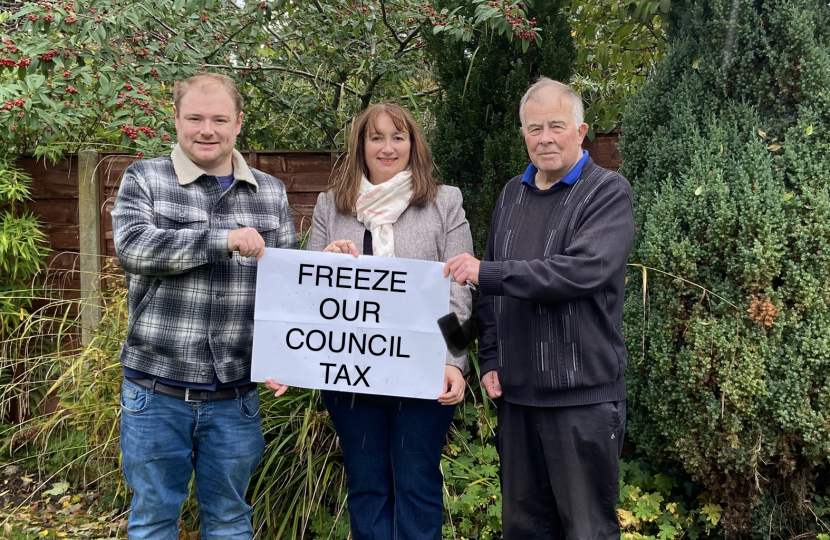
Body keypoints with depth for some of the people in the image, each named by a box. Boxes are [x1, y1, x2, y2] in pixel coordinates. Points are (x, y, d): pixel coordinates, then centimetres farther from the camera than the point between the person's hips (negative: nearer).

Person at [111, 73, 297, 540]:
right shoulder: (145, 179, -1)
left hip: (236, 394, 2)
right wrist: (223, 240, -24)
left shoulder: (271, 193, 6)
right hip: (157, 390, -2)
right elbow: (133, 246, -18)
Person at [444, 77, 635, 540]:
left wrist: (487, 272, -21)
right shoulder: (513, 194, 13)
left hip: (584, 393, -6)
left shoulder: (608, 192, -5)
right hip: (516, 391, 6)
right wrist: (490, 360, 8)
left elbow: (584, 271, -22)